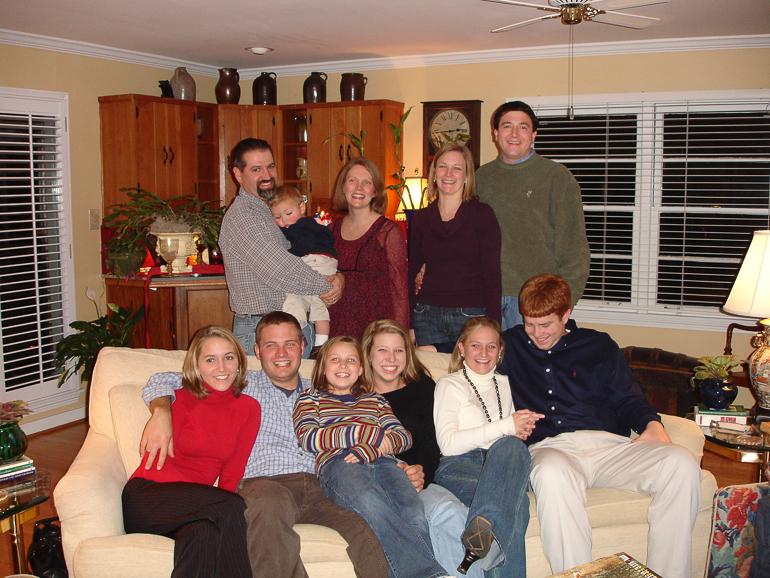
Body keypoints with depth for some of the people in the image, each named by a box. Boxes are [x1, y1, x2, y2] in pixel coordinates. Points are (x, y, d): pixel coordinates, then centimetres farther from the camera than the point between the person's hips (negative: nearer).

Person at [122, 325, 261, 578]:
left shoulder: (248, 408, 12)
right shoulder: (179, 399, 3)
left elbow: (232, 473, 6)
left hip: (192, 505, 3)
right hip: (148, 494, -3)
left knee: (205, 532, -37)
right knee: (231, 505, -32)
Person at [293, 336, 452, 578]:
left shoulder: (375, 400, 36)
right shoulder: (310, 398, 27)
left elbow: (404, 437, 19)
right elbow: (308, 438, 5)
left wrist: (372, 448, -5)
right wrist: (367, 433, -1)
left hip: (382, 461, 4)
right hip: (337, 463, -4)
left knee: (413, 513, -31)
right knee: (372, 504, -39)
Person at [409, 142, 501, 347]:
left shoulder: (482, 214, -2)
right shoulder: (420, 218, 8)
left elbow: (492, 274, -5)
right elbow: (412, 272, 13)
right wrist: (407, 325, 6)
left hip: (471, 316, -3)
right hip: (427, 317, 3)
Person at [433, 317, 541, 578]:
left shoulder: (505, 385, 27)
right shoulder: (449, 385, 11)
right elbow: (448, 443, -5)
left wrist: (521, 430, 9)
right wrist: (506, 426, -10)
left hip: (501, 462, 4)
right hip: (457, 466, -3)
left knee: (512, 447, -38)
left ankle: (482, 527, -55)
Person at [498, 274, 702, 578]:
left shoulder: (599, 345, 24)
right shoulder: (509, 345, 21)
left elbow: (628, 401, 21)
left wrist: (652, 424, 0)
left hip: (607, 444, 3)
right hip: (548, 448, -2)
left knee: (681, 464, -28)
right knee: (553, 474, -43)